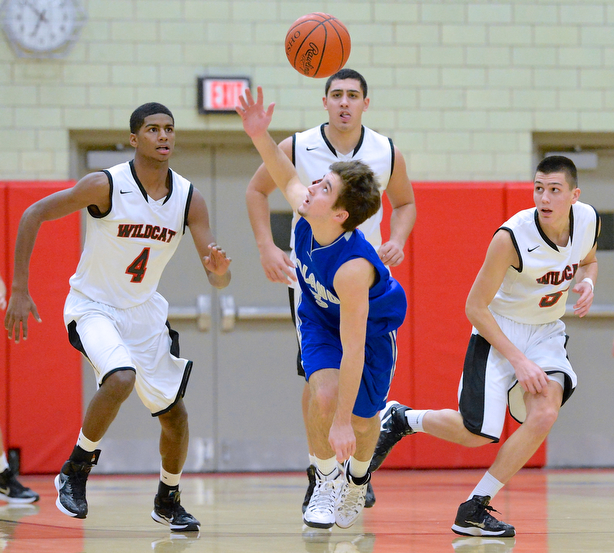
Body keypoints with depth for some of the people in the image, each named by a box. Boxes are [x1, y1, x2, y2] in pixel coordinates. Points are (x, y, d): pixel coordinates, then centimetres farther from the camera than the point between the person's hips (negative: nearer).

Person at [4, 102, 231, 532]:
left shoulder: (190, 199, -10)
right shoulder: (105, 186, -21)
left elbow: (217, 279, -9)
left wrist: (219, 271, -35)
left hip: (145, 311, 5)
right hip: (94, 307, -5)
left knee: (175, 413, 8)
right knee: (120, 379, -32)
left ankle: (168, 501, 32)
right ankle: (75, 471, -11)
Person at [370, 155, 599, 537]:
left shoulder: (589, 220, -11)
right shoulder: (512, 236, -27)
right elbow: (476, 307, -20)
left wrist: (587, 282, -11)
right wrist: (518, 360, -24)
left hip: (546, 332, 4)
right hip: (498, 332, -4)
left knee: (544, 415, -21)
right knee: (475, 434, -7)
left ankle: (476, 508, -9)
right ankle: (400, 419, 25)